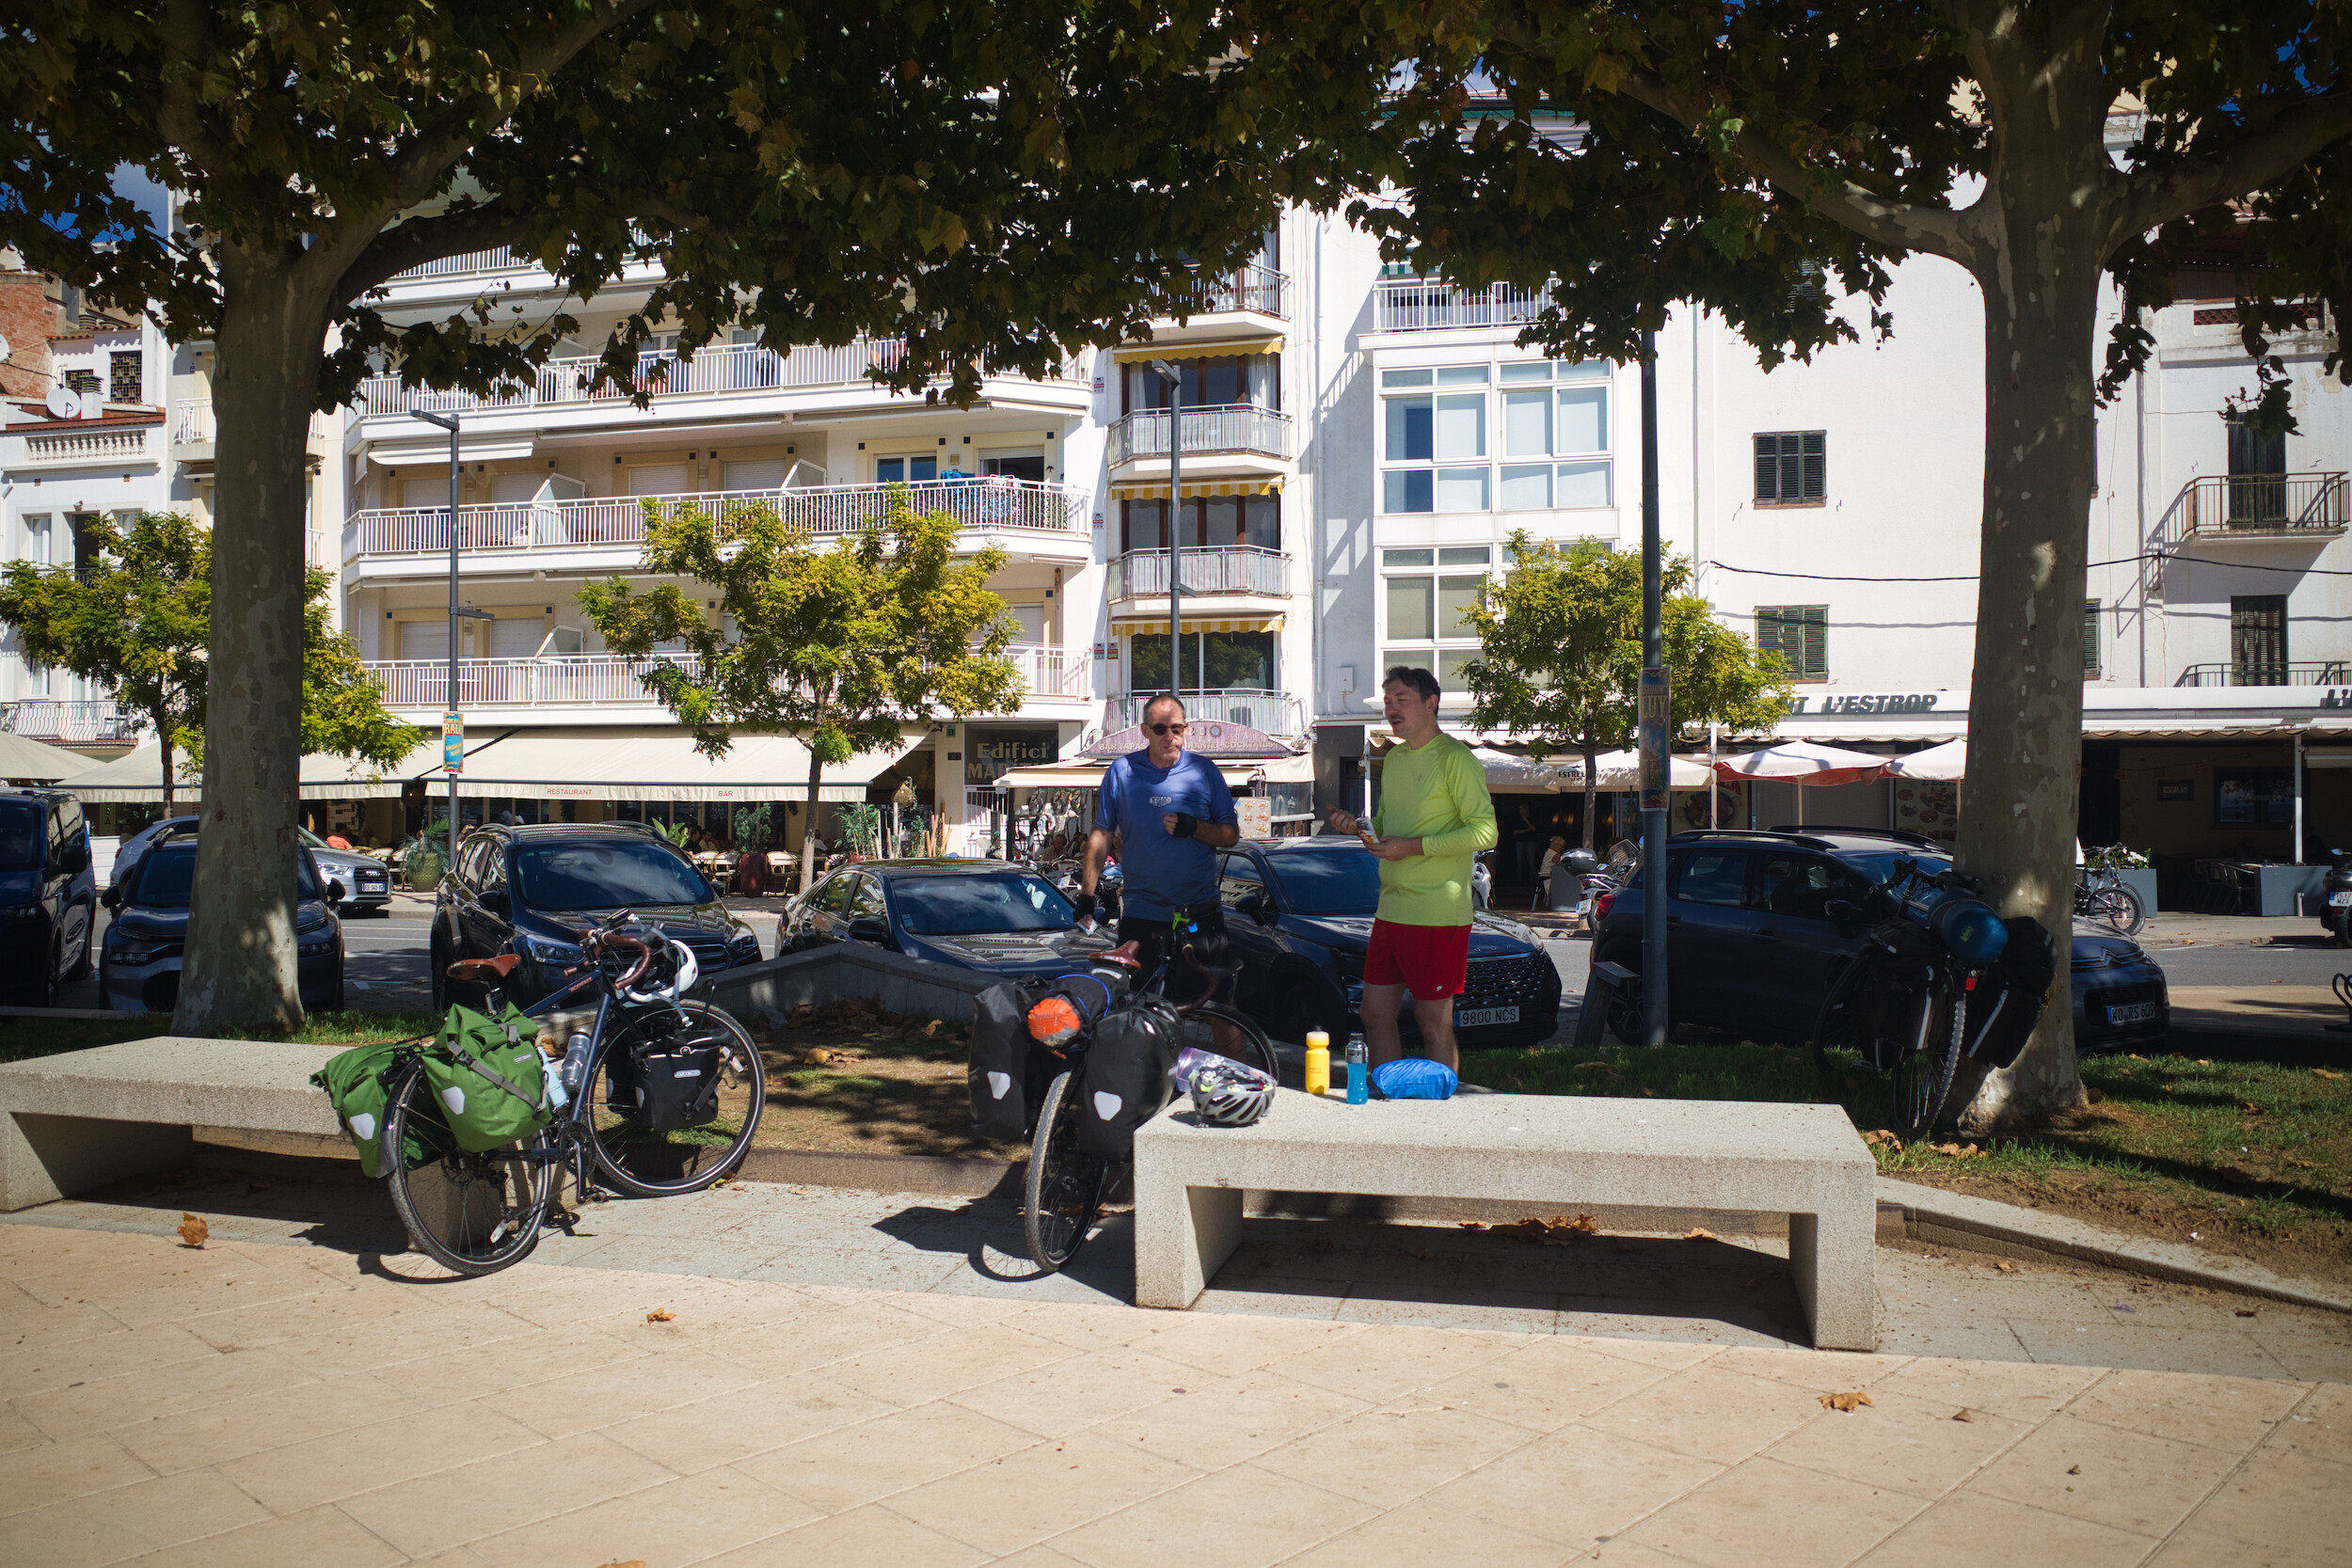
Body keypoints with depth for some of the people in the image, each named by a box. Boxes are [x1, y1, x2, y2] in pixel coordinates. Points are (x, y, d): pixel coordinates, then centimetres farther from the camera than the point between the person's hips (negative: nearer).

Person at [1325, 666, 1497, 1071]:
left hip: (1437, 914, -8)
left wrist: (1413, 847, -19)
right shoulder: (1394, 759, 17)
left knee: (1435, 1026, -1)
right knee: (1375, 1016, 11)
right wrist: (1358, 825, 6)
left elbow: (1485, 831, -16)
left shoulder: (1455, 758, -9)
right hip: (1391, 911, 8)